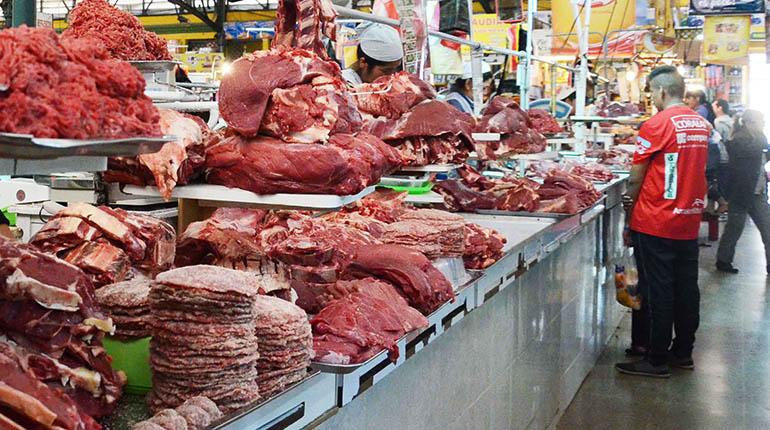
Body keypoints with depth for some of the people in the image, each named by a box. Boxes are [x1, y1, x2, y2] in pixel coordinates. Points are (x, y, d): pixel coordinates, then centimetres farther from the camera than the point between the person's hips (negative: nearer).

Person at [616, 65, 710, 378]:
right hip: (689, 222, 7)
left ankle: (656, 360, 6)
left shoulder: (657, 124, -14)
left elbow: (636, 178, -11)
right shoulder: (701, 124, 8)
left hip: (656, 223, -7)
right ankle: (683, 352, 24)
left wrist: (630, 209, 5)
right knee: (686, 289, 14)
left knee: (657, 292, 0)